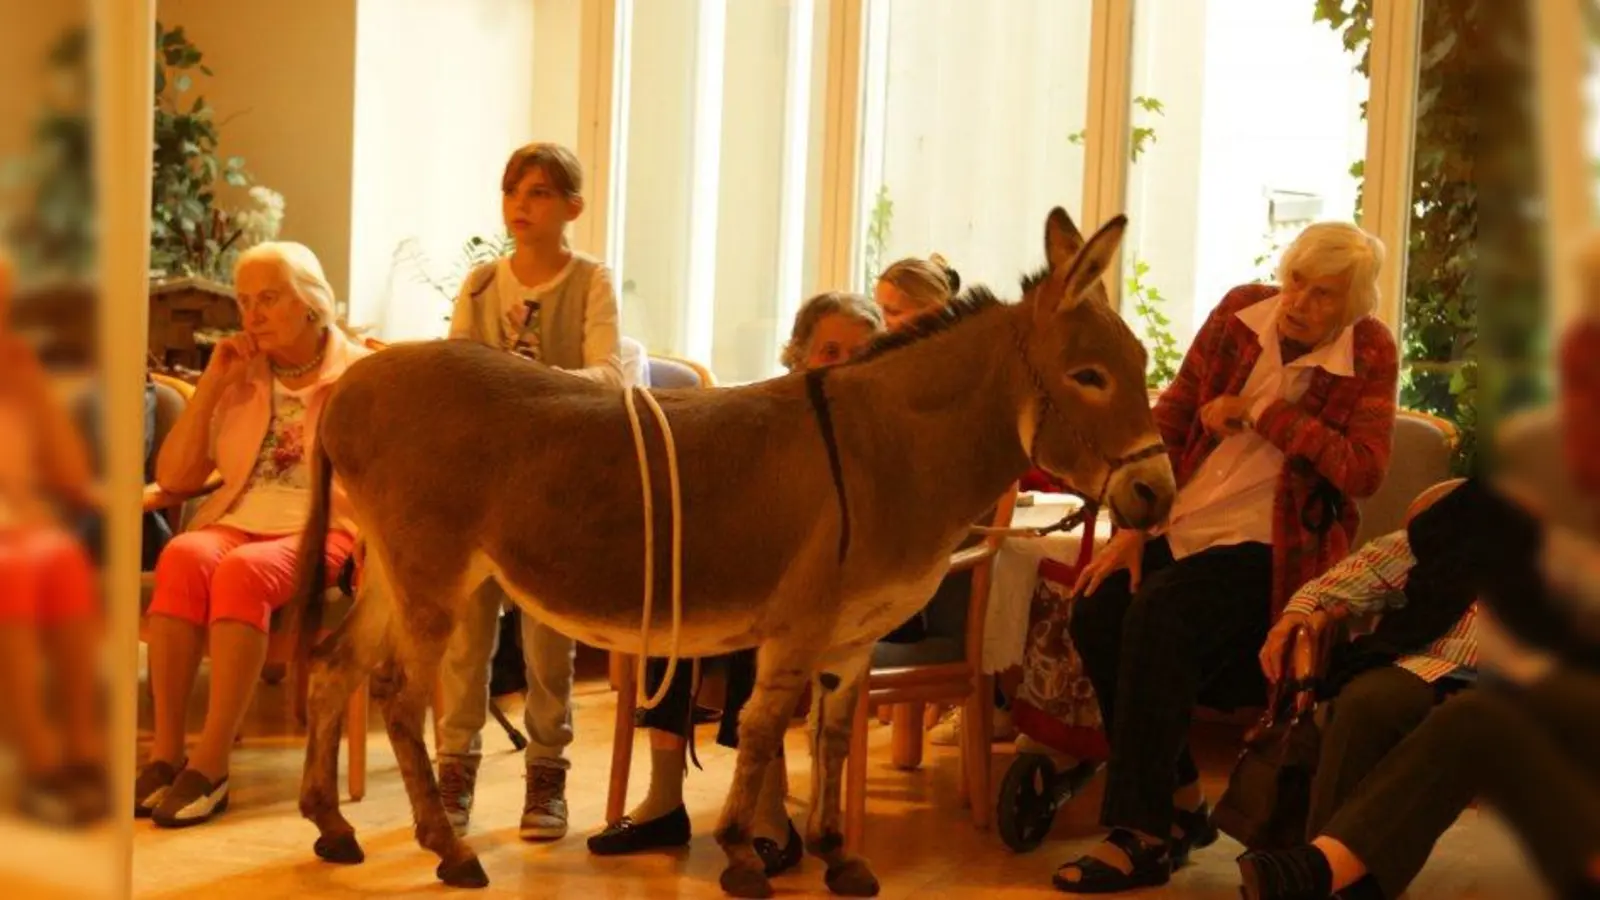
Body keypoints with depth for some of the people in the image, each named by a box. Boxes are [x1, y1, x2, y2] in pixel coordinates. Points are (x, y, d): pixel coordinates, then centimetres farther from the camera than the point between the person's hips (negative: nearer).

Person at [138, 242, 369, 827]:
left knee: (244, 570, -35)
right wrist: (211, 385, 6)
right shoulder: (239, 378, 19)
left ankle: (211, 766, -34)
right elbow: (173, 478, 13)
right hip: (236, 521, 4)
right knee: (184, 557, -31)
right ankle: (165, 753, -30)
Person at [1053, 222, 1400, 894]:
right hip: (1183, 525, 5)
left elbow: (1364, 470, -15)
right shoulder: (1241, 311, 5)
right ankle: (1181, 804, -1)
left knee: (1159, 615, -31)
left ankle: (1143, 838, -22)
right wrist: (1132, 528, -2)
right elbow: (1169, 420, 7)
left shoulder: (1370, 353, -4)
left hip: (1267, 547, -5)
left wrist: (1259, 410, -17)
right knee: (1096, 613, -20)